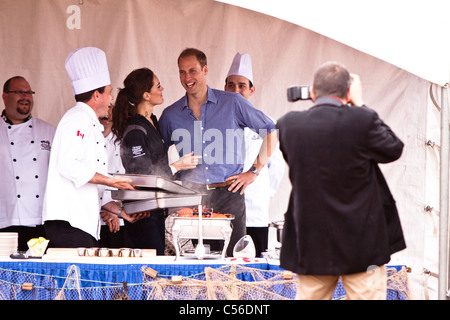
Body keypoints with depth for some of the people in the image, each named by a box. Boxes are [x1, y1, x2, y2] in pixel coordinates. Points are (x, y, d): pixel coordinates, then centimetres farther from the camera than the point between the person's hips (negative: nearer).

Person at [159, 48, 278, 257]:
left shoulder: (232, 103, 4)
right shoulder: (170, 115, 10)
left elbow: (270, 131, 10)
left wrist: (254, 171, 4)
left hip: (228, 194, -1)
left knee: (230, 259, -4)